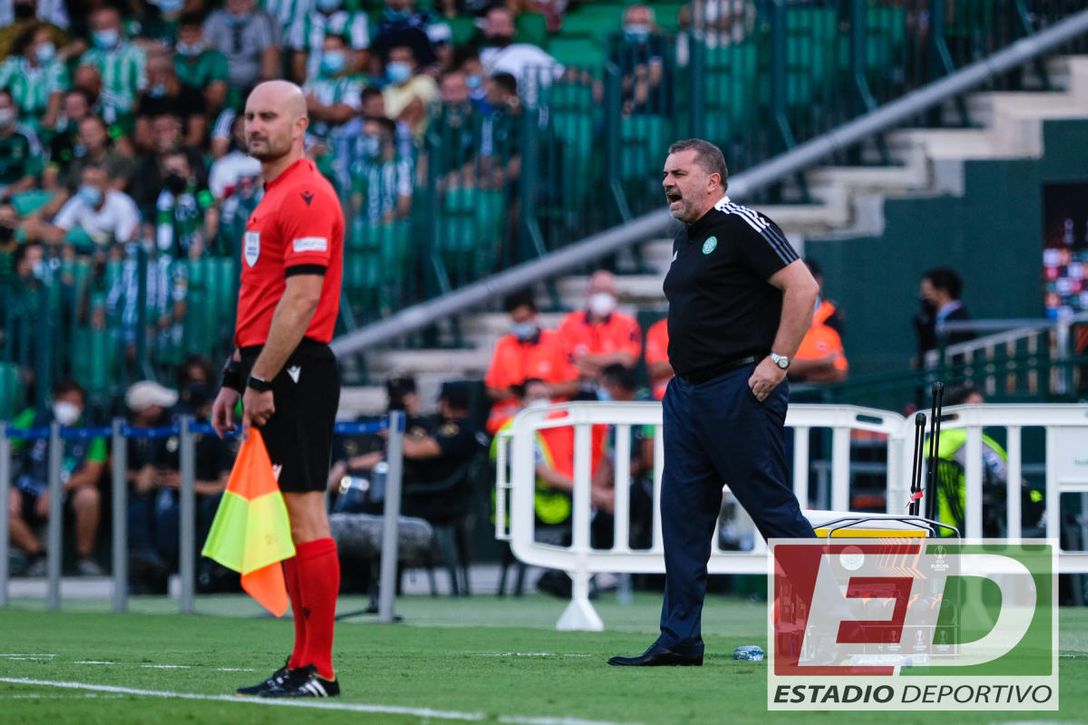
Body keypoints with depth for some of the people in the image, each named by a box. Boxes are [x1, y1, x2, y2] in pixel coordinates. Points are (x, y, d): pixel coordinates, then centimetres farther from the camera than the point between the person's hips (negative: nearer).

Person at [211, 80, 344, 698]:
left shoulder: (307, 197, -12)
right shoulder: (273, 198, 20)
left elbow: (302, 299, -19)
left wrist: (261, 380, -19)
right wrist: (234, 379, 22)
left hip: (295, 371, -10)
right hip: (269, 371, 10)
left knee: (303, 514, -11)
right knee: (282, 519, 9)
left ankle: (318, 671, -12)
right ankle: (305, 663, 11)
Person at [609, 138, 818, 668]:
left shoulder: (741, 227, -11)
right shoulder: (684, 239, 17)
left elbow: (802, 287, -17)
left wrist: (777, 361, -18)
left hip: (740, 391, -9)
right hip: (686, 392, 9)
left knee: (771, 506, -6)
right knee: (682, 514, 5)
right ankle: (679, 640, 6)